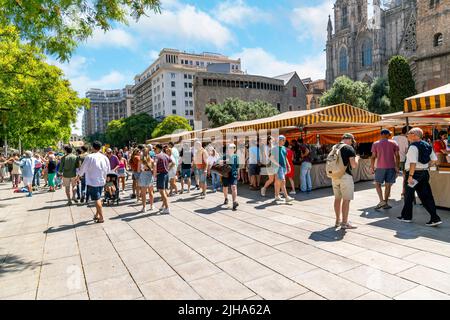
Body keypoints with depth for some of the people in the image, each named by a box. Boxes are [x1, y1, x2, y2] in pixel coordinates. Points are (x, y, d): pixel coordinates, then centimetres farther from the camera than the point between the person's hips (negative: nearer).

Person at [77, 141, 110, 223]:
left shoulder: (89, 157, -14)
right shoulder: (105, 157, -1)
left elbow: (83, 168, -4)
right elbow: (108, 169, 10)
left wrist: (79, 175, 15)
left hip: (92, 182, -5)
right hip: (102, 181, 5)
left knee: (97, 199, -1)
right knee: (98, 198, 18)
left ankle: (101, 218, -1)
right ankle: (97, 215, 27)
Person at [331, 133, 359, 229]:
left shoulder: (334, 148, 11)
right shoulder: (349, 148, -9)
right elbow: (354, 165, -13)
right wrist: (356, 158, 5)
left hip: (335, 176, 7)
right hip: (345, 176, -7)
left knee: (337, 198, 15)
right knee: (346, 200, 1)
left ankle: (338, 221, 25)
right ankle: (344, 223, 5)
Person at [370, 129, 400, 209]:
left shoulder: (375, 144, 2)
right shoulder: (393, 143, 4)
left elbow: (373, 157, -1)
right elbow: (397, 156, 2)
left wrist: (372, 168, 6)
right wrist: (397, 168, 7)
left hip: (380, 167, -1)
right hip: (391, 167, 1)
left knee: (378, 184, 9)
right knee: (388, 185, 7)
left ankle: (382, 200, -6)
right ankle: (386, 203, 11)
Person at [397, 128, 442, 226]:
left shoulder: (413, 146, -16)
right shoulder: (427, 145, 10)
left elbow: (413, 163, -23)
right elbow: (434, 160, 14)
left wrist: (410, 176, -21)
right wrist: (426, 166, 21)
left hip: (414, 173, -7)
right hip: (424, 173, 8)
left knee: (409, 196, 8)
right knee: (426, 196, 9)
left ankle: (406, 216, 20)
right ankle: (435, 218, 5)